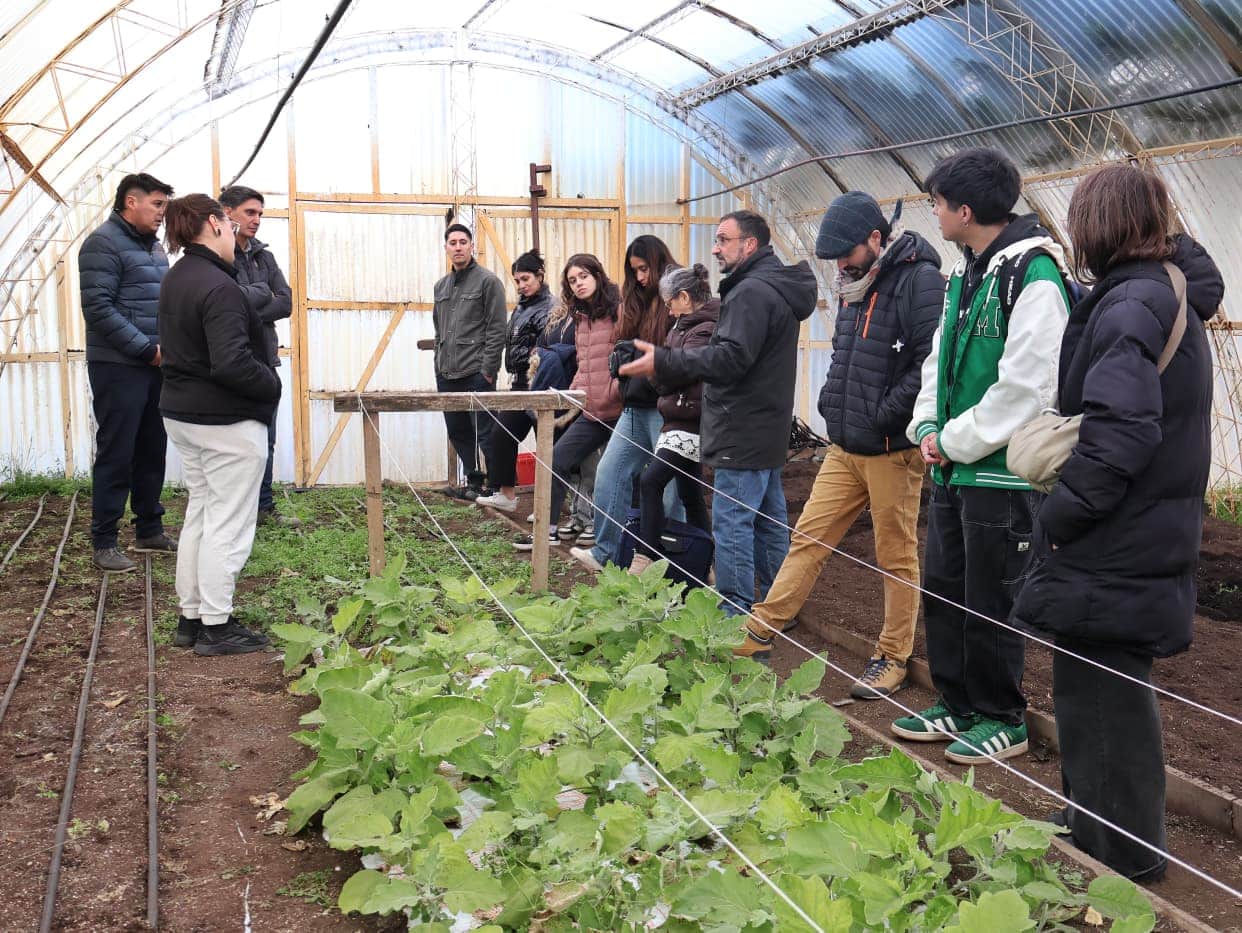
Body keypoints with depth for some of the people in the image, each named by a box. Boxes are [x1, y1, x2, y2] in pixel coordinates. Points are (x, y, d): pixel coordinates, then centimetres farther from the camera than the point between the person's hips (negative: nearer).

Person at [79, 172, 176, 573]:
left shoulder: (154, 247, 16)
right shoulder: (103, 243, -10)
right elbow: (98, 310, -18)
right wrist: (148, 350, -17)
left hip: (155, 366, 8)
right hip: (118, 368, -8)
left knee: (152, 451, 13)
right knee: (116, 455, -3)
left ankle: (150, 531, 23)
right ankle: (103, 542, 6)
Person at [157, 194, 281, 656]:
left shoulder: (175, 280, 9)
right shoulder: (219, 287, -21)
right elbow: (232, 364, -29)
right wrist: (273, 384, -12)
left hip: (181, 412, 10)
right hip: (227, 422, -10)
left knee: (199, 514, 17)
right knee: (228, 523, 0)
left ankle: (191, 617, 25)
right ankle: (216, 626, 8)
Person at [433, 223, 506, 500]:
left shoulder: (487, 281, -5)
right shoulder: (441, 286, 17)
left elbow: (496, 330, -10)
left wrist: (488, 370, -15)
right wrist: (438, 366, 15)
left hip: (476, 374, -7)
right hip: (447, 375, 8)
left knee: (484, 434, -5)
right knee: (458, 433, 12)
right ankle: (474, 483, 22)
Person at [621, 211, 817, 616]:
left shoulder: (752, 291, -16)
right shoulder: (776, 287, 18)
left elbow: (730, 358, -26)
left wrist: (663, 362, -28)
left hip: (743, 434, -11)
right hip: (767, 429, 11)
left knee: (732, 523, -6)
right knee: (769, 521, 16)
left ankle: (734, 615, -1)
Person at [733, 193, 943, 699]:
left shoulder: (919, 279, -13)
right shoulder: (856, 285, 15)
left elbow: (932, 363, -21)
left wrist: (882, 416, -18)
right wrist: (832, 399, 13)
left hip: (892, 450, -8)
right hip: (844, 447, 8)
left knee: (896, 558, 5)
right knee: (808, 538, 9)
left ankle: (893, 657, 17)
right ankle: (759, 632, 14)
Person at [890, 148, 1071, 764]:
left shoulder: (1035, 277, -17)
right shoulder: (965, 273, 12)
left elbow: (1026, 388, -22)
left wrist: (955, 441, -14)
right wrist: (927, 428, 3)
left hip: (1001, 471, -9)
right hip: (953, 467, 9)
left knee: (989, 603, 3)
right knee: (943, 590, 16)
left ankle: (1002, 720, 20)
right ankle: (958, 707, 30)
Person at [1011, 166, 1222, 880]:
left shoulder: (1130, 305, -19)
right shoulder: (1172, 295, 13)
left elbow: (1120, 431, -29)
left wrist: (1060, 515, -20)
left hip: (1114, 550, -10)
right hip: (1151, 541, 10)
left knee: (1099, 694, 2)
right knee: (1106, 689, 20)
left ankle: (1120, 854, 15)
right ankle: (1094, 822, 35)